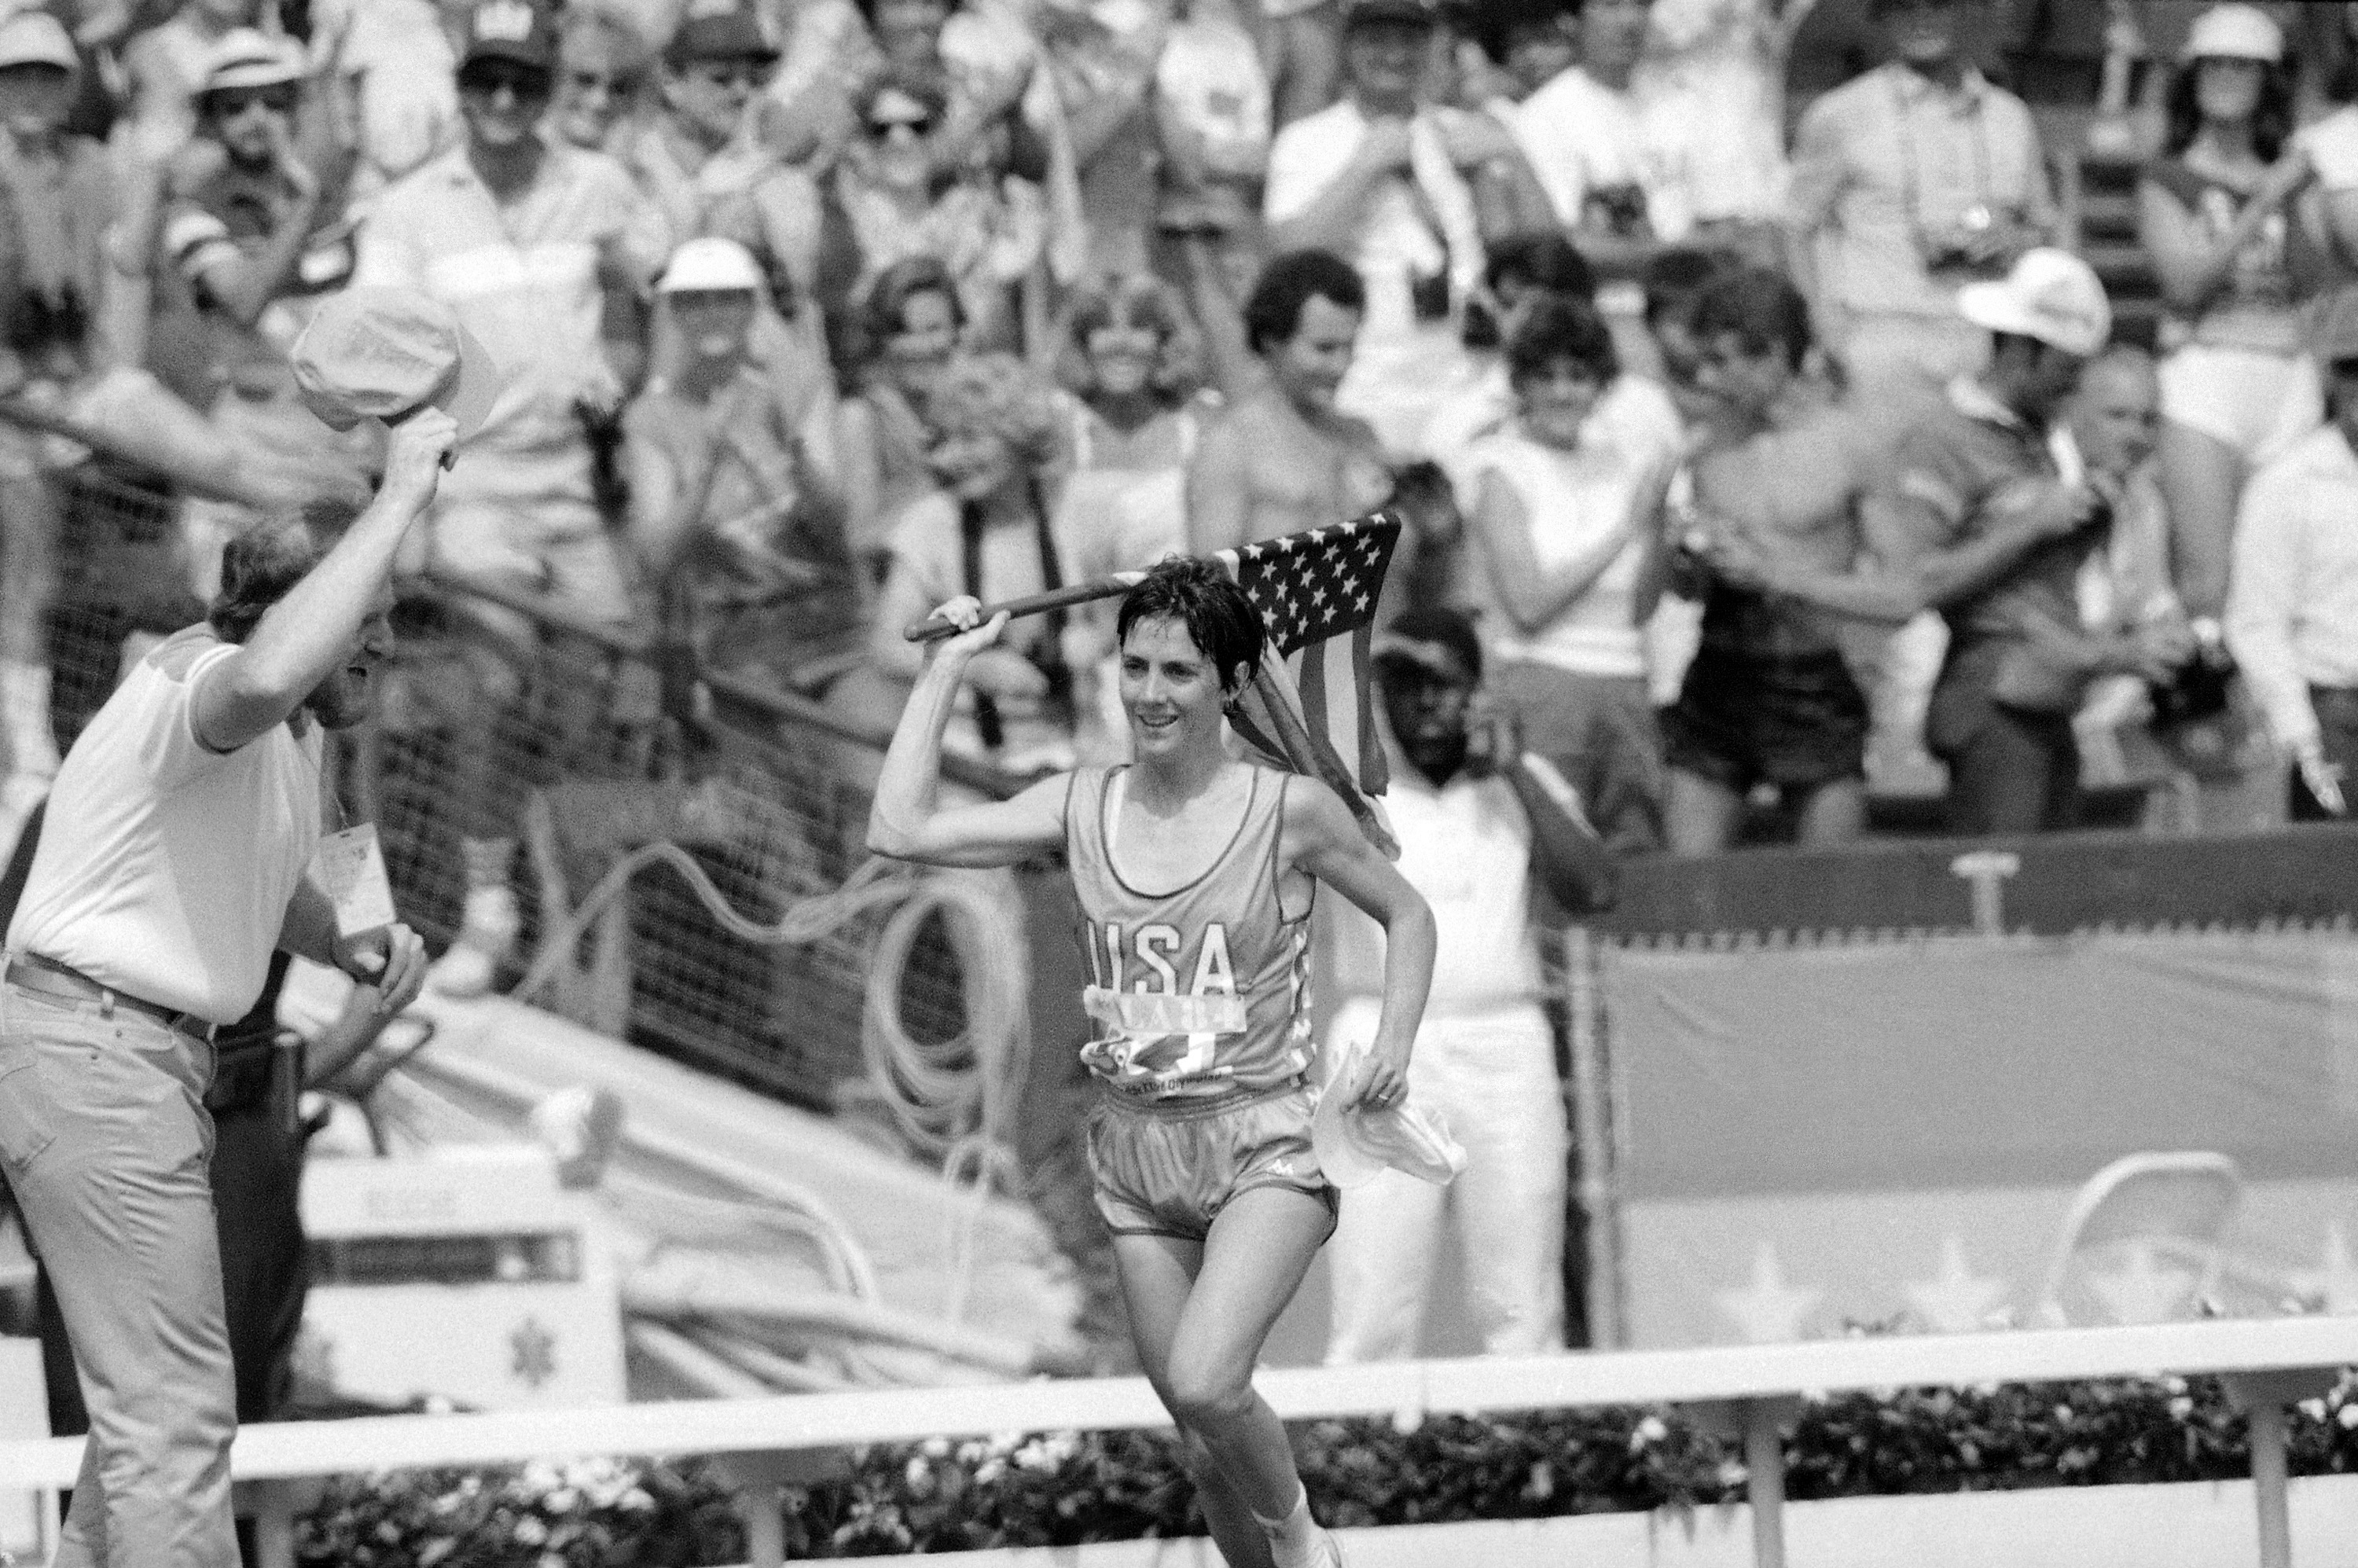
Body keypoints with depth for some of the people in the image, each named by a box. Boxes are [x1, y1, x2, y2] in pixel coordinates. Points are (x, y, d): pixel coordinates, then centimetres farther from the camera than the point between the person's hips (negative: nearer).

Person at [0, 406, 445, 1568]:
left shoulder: (297, 732, 14)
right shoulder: (204, 684, -19)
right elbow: (264, 678, -46)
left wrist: (354, 946, 9)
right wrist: (400, 498, -38)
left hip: (142, 1061, 11)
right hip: (94, 1061, -11)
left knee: (149, 1390, 18)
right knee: (174, 1411, -13)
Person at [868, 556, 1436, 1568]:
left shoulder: (1288, 811, -7)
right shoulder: (1080, 810, 2)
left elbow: (1404, 913, 8)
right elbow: (899, 831, -6)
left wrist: (1393, 1046, -6)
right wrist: (946, 668, 0)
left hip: (1264, 1147, -4)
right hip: (1136, 1149, 4)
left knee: (1204, 1386, -23)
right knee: (1201, 1435, 8)